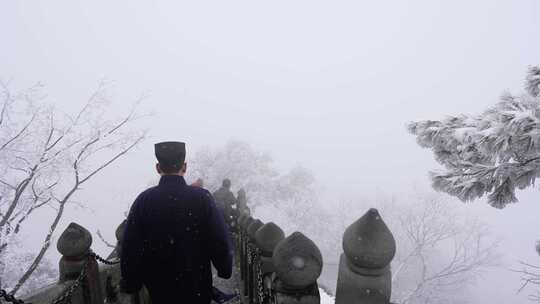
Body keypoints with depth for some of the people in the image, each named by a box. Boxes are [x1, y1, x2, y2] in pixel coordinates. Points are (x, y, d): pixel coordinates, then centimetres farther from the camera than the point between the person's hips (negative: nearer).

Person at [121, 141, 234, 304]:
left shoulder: (143, 200, -12)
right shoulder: (202, 197, -17)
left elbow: (130, 248, -8)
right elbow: (221, 242, -15)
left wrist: (130, 284, 5)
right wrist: (225, 271, 2)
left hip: (158, 290, 2)